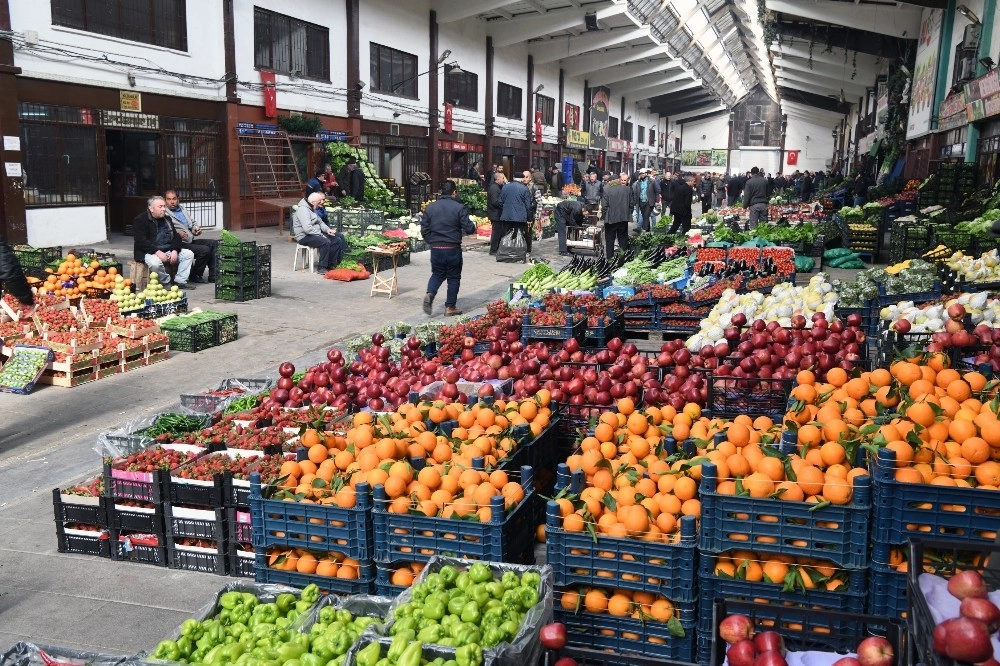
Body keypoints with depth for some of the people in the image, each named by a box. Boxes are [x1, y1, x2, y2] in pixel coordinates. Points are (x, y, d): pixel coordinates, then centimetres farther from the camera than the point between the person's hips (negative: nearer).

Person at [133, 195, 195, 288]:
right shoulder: (140, 220, -7)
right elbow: (141, 241, -18)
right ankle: (166, 282, -12)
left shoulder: (167, 219, 15)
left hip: (168, 251, 7)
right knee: (155, 262, -39)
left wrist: (175, 250, -8)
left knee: (189, 254, -9)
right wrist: (157, 252, -27)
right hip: (149, 252, -7)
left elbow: (176, 236, 13)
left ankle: (180, 281, -8)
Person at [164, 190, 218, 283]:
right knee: (204, 250, -24)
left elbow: (192, 223, 31)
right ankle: (195, 276, -4)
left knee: (214, 243, -5)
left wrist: (196, 229, 11)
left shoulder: (181, 209, 21)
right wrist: (177, 233, -30)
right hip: (181, 243, -9)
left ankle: (213, 276, -7)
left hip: (191, 240, 9)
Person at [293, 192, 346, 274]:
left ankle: (331, 264, 1)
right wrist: (321, 234, -21)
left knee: (338, 240, -2)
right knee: (326, 242, -33)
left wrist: (327, 229, 0)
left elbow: (320, 222, 20)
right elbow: (307, 228, -28)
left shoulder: (312, 208, 14)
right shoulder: (303, 209, -19)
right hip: (304, 236, -10)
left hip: (315, 233, 10)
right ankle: (322, 267, -21)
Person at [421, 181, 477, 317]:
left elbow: (424, 229, 4)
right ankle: (450, 307, 14)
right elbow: (469, 228, -11)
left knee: (437, 274, 20)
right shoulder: (459, 208, -9)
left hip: (435, 248, 3)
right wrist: (473, 228, 11)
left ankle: (430, 294, -5)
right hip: (453, 248, -3)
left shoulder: (430, 207, 3)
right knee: (453, 277, 10)